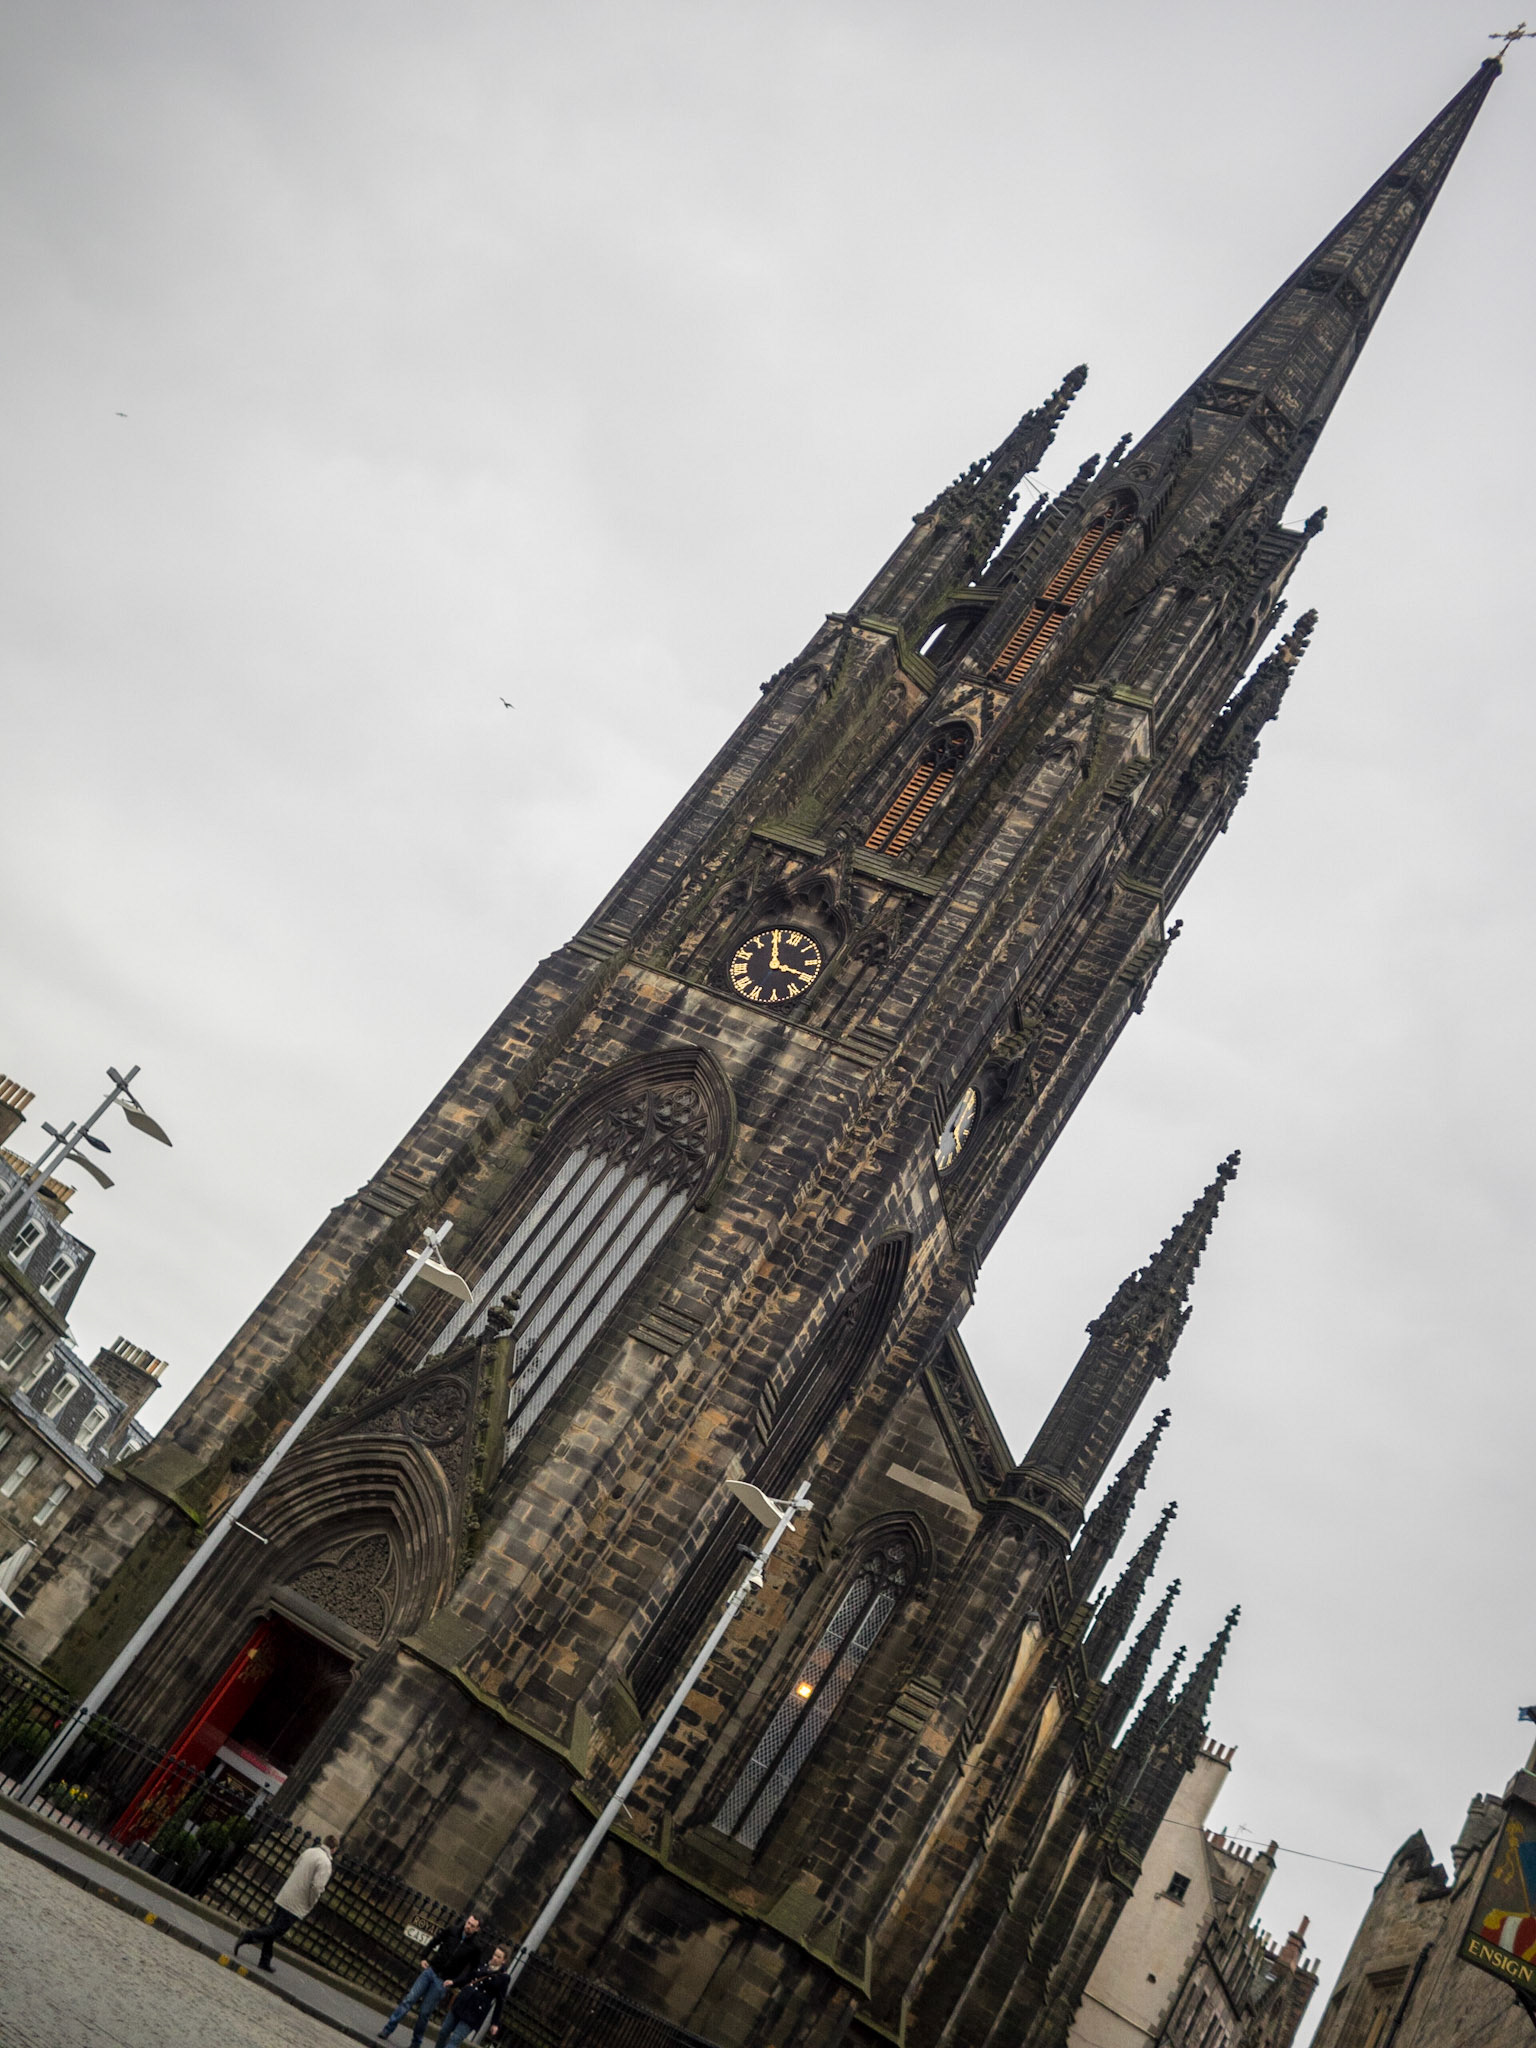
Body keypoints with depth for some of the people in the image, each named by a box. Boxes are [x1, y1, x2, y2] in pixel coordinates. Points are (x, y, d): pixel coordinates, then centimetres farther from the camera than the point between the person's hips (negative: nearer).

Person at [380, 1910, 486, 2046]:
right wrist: (424, 1958, 3)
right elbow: (434, 1943, 14)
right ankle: (387, 2030, 4)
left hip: (443, 1981, -3)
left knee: (424, 2013, 1)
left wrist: (454, 1981, -16)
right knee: (408, 2000, -4)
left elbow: (473, 1969, -9)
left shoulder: (478, 1947, -10)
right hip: (430, 1970, 3)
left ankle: (415, 2044, 18)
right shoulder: (452, 1931, 0)